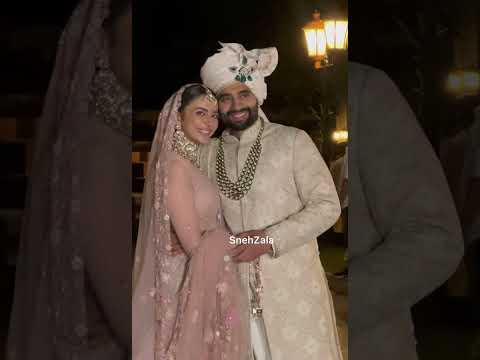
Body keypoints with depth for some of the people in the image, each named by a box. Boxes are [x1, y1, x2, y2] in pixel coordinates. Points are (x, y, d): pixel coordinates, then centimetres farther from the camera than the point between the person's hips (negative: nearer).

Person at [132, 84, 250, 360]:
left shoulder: (192, 161, 7)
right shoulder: (175, 166, -20)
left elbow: (209, 226, 7)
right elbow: (196, 246, -22)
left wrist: (216, 241, -12)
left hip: (205, 281, 8)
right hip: (193, 284, -8)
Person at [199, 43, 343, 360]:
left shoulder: (293, 141, -5)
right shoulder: (209, 153, 7)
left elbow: (327, 206, -8)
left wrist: (269, 239, -15)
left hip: (292, 285, -2)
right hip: (237, 287, 3)